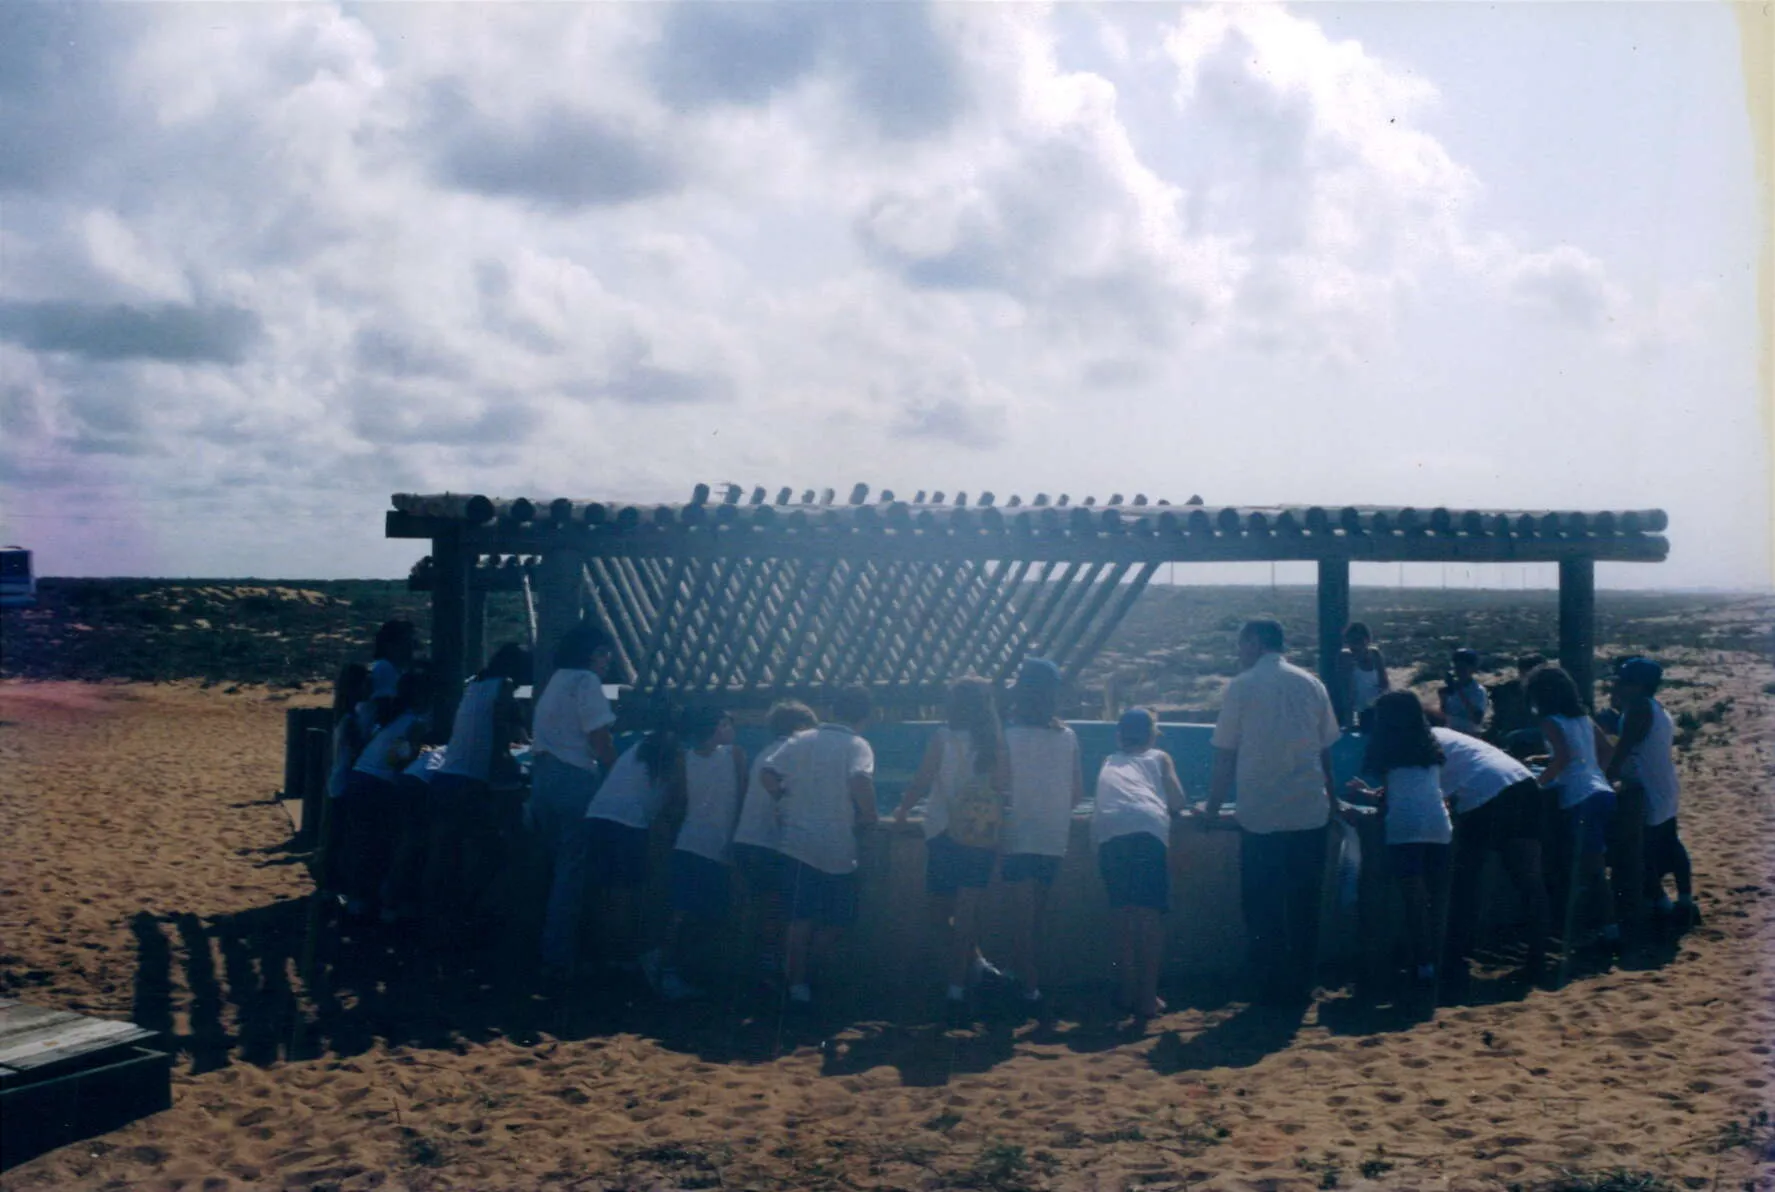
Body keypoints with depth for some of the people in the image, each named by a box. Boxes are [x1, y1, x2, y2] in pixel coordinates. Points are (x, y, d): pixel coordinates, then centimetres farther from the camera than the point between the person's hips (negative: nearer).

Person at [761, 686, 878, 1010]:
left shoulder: (801, 741, 6)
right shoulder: (857, 746, -7)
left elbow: (767, 774, 0)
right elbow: (860, 780, -26)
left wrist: (788, 804, 13)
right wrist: (869, 814, -11)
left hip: (797, 845, 4)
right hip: (837, 849, -4)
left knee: (801, 920, 9)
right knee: (837, 921, 13)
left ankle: (797, 983, 8)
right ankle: (799, 968, 11)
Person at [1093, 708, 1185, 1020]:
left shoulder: (1109, 763, 33)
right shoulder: (1159, 758, 27)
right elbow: (1177, 802, 21)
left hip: (1107, 833, 2)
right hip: (1147, 829, -2)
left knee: (1123, 916, 15)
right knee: (1151, 916, 4)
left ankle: (1126, 993, 18)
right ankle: (1147, 998, 1)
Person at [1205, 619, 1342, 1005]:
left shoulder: (1241, 686, -2)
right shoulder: (1311, 685, 8)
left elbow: (1225, 756, -1)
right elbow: (1326, 750, 12)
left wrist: (1212, 809, 7)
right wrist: (1330, 799, 24)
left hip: (1260, 814, -3)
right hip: (1310, 813, 4)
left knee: (1262, 905, 6)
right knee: (1304, 904, 12)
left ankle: (1272, 988, 9)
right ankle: (1300, 985, 16)